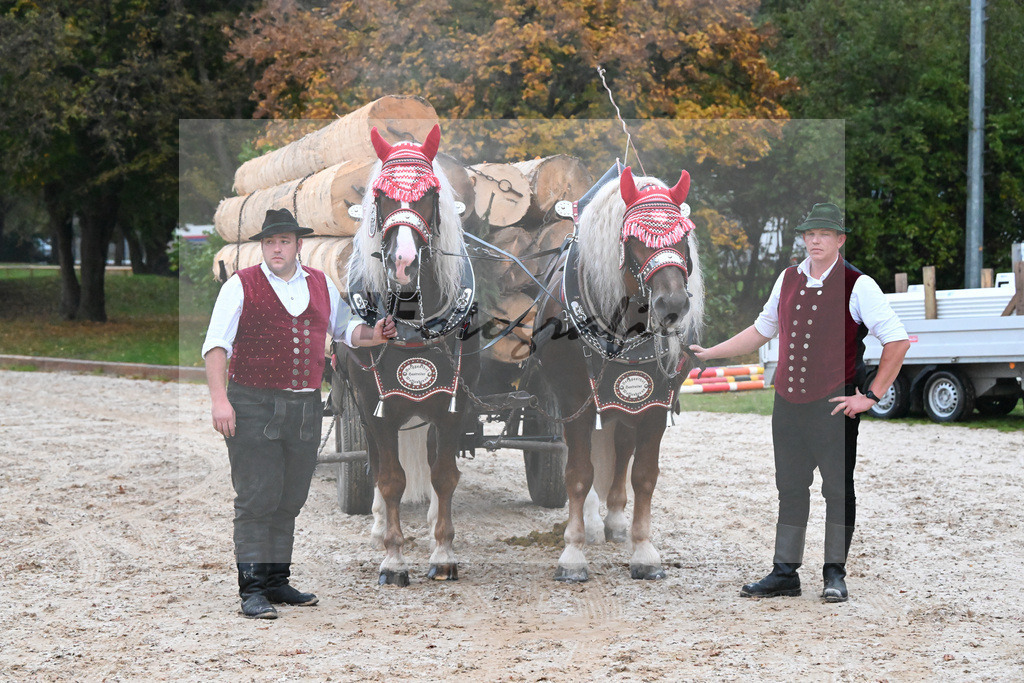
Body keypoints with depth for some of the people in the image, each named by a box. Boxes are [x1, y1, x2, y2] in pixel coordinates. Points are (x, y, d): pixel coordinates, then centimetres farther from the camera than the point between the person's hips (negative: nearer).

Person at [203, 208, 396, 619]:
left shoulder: (321, 286, 13)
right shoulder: (241, 286, -1)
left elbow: (344, 329, 28)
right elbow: (216, 345, -6)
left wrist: (374, 335, 8)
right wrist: (219, 398, -17)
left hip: (305, 410, 5)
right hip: (253, 408, -5)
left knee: (289, 500, 10)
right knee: (256, 500, -6)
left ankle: (277, 581, 20)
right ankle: (252, 590, -3)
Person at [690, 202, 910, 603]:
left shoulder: (857, 285, -7)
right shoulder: (788, 280, 10)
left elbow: (897, 340, -9)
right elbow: (762, 330, 25)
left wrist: (871, 396, -10)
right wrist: (709, 354, 26)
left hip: (833, 405, -5)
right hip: (787, 402, 5)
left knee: (838, 490, 1)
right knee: (790, 489, 10)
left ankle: (835, 575, 11)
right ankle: (785, 573, 16)